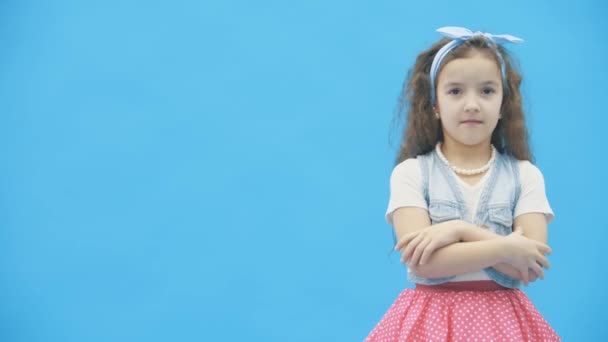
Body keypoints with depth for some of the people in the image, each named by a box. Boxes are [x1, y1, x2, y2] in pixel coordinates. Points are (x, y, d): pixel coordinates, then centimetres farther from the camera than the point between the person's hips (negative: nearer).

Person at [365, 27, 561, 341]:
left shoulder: (525, 176, 0)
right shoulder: (411, 173, -4)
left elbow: (530, 265, -9)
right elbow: (421, 261, -15)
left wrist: (460, 231, -17)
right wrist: (506, 248, -16)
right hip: (431, 316, -1)